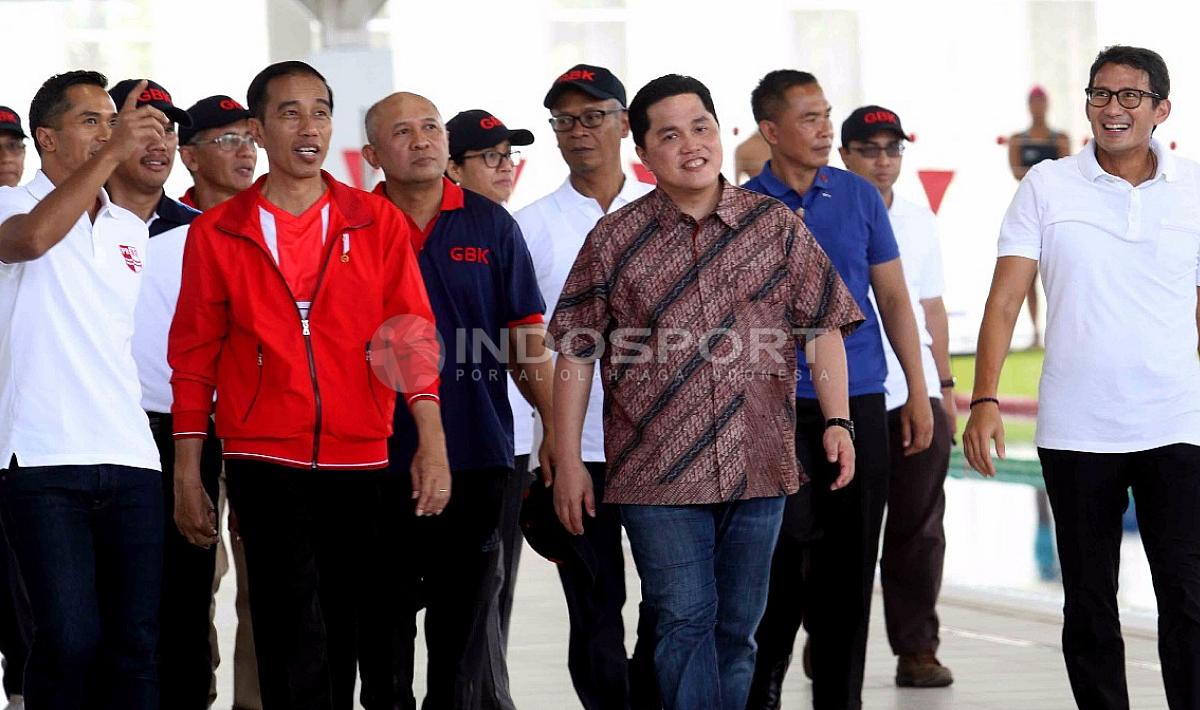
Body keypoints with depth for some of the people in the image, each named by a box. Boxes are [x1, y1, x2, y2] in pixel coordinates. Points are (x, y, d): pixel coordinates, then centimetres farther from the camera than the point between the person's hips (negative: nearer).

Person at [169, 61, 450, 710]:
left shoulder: (377, 222, 7)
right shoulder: (216, 232, 5)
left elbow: (413, 335, 3)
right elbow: (194, 356, 7)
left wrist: (431, 441, -9)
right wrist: (187, 475, 3)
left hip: (361, 462, 2)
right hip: (266, 462, -2)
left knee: (344, 637, 8)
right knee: (296, 638, -9)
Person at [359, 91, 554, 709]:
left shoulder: (489, 224, 6)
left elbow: (525, 339, 8)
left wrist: (555, 425, 1)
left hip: (477, 454, 1)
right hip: (383, 456, -1)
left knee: (464, 617, 8)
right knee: (385, 617, 5)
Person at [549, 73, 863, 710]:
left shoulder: (776, 227, 6)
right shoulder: (613, 241, 2)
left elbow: (824, 328, 9)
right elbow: (575, 355, 4)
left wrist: (837, 422, -2)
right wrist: (568, 462, 1)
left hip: (757, 469, 2)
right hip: (657, 473, -2)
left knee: (737, 627, 10)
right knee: (684, 622, -5)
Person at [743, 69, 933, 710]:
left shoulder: (860, 197, 6)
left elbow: (893, 297, 9)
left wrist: (917, 391, 6)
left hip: (860, 400, 2)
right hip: (780, 408, -2)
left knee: (850, 561, 5)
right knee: (786, 555, -4)